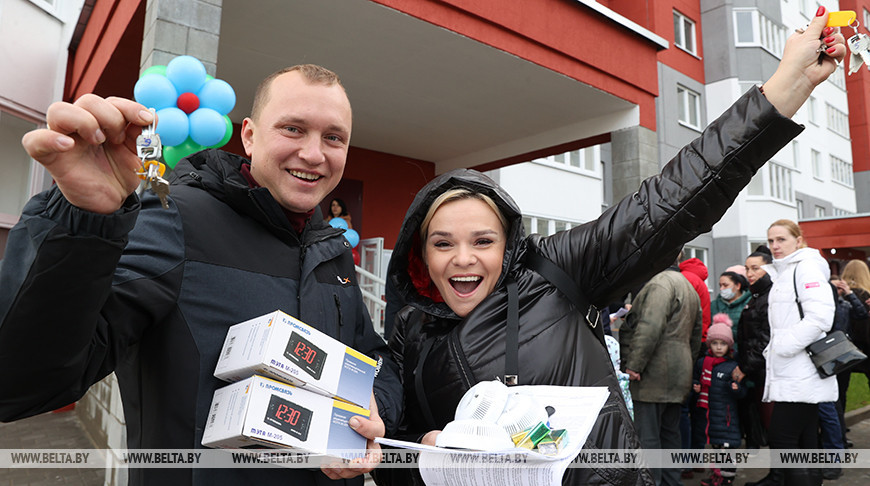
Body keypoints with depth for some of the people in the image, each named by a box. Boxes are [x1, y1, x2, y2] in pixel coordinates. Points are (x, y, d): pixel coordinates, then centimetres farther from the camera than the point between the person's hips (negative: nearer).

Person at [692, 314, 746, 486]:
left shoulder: (732, 366, -7)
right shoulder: (702, 362, 5)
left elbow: (743, 392, -5)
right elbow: (695, 377, 20)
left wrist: (736, 388, -26)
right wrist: (696, 386, 0)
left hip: (726, 413, -5)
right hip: (708, 411, 5)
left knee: (727, 445, -3)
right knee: (715, 444, 17)